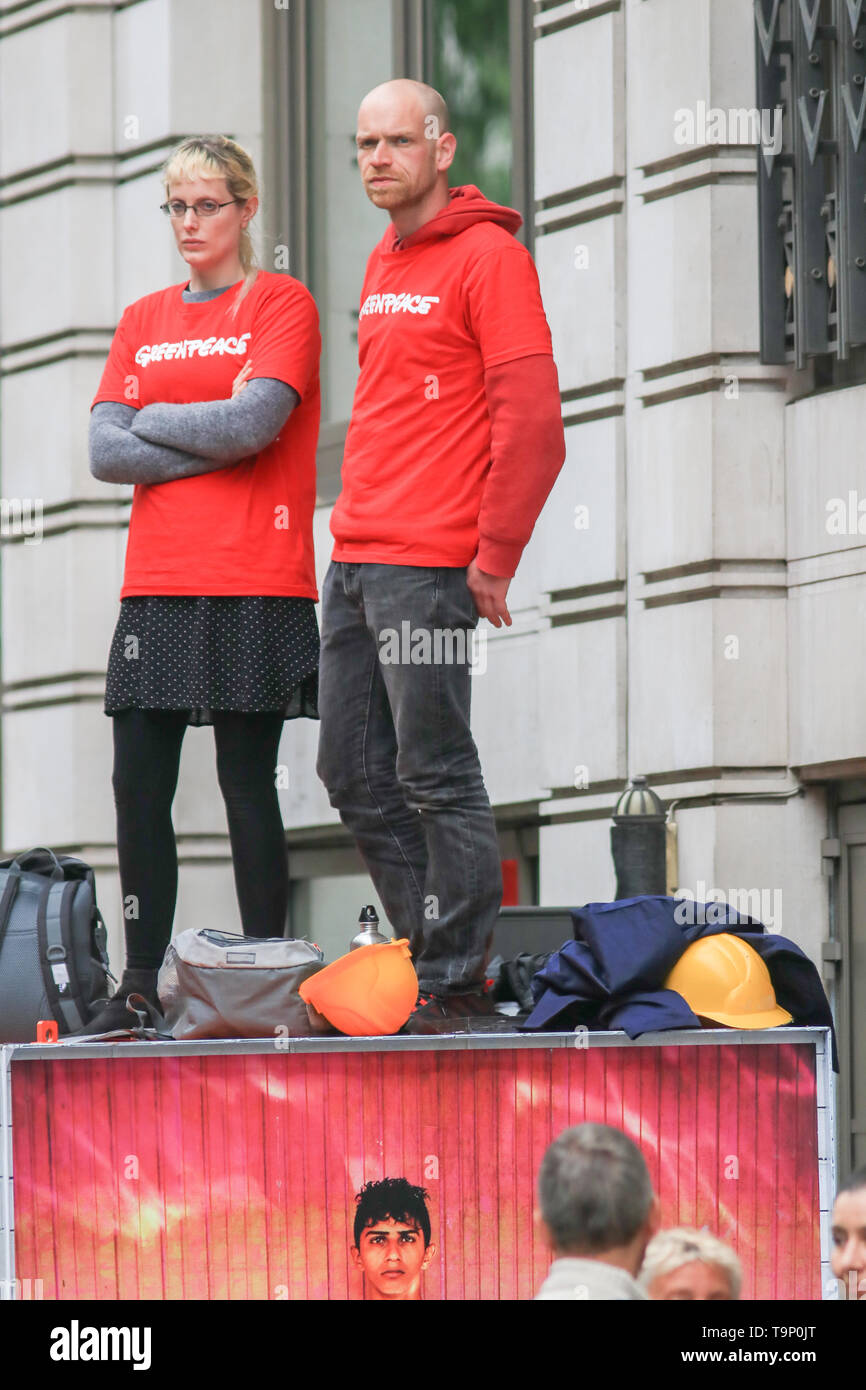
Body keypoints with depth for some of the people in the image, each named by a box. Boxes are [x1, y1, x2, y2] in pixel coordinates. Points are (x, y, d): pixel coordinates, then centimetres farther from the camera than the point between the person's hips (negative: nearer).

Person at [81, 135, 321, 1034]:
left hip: (254, 587, -5)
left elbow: (253, 421, -13)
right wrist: (211, 440, -7)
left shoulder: (281, 304, 2)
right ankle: (142, 984, 5)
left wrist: (148, 419, -1)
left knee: (246, 783, -4)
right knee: (139, 784, 0)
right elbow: (105, 452, 4)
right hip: (157, 585, 5)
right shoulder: (144, 321, 16)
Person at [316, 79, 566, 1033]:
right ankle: (427, 950, 17)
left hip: (429, 568, -9)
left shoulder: (487, 257, -7)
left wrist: (495, 559, -15)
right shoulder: (382, 266, 19)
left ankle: (458, 988, -2)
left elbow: (530, 418, -13)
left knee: (434, 776, -7)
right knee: (355, 775, 9)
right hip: (354, 561, 9)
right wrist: (355, 531, 17)